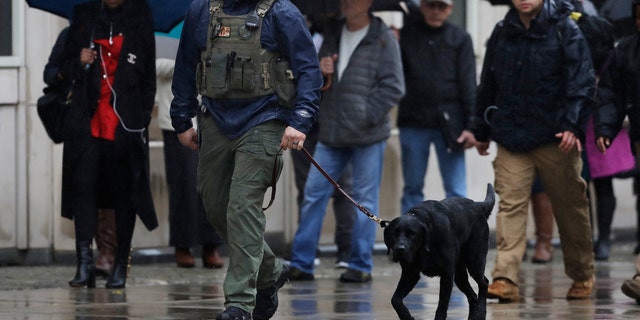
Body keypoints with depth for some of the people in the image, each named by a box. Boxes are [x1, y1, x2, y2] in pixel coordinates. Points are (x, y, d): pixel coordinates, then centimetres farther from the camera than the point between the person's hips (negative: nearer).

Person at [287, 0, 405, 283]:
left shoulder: (383, 39, -5)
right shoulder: (332, 34, 13)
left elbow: (394, 87, -9)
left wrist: (367, 116, -14)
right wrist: (319, 72, -3)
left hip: (367, 135, -5)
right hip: (331, 133, 5)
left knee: (365, 199, 2)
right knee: (313, 194, 2)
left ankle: (361, 265, 8)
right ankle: (301, 264, 6)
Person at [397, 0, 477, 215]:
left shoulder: (460, 38, 4)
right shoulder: (407, 34, 5)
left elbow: (468, 84, 1)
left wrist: (470, 125, -6)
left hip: (449, 123, -1)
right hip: (413, 122, 1)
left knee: (456, 191, -2)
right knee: (412, 188, 8)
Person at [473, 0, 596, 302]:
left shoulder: (564, 29, -3)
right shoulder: (502, 32, 8)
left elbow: (581, 81, -8)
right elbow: (488, 85, 17)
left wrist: (573, 125, -18)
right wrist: (482, 131, 18)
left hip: (556, 139, -3)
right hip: (511, 138, 3)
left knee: (570, 206, 8)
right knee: (510, 203, -8)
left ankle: (582, 276, 23)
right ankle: (505, 279, -13)